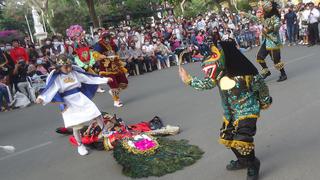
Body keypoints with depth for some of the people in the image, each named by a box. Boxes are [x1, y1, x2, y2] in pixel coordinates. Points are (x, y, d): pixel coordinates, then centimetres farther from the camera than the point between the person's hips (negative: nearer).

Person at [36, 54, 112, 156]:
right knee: (75, 126, -1)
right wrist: (41, 98, -42)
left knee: (97, 114, 3)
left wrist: (105, 80, 9)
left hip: (81, 98, 4)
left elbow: (89, 78, 7)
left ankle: (104, 131, 29)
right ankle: (80, 145, 20)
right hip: (68, 103, -3)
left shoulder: (75, 72, 1)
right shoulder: (55, 77, -10)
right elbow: (50, 89, -22)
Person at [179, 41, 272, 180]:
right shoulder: (219, 74, -10)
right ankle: (243, 160, 41)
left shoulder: (243, 74, -28)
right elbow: (207, 84, 9)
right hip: (230, 112, 7)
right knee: (227, 138, 15)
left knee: (242, 141, -16)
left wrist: (265, 101, 5)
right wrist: (189, 80, 5)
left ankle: (253, 165, 13)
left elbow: (261, 86, -11)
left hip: (247, 111, -7)